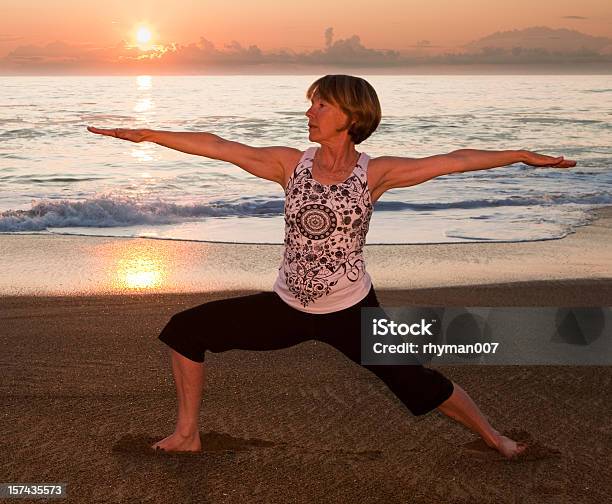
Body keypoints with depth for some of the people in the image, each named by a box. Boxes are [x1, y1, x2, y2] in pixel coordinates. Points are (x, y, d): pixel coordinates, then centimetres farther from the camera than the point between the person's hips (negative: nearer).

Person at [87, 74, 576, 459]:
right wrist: (149, 135, -7)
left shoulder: (375, 173, -10)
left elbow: (452, 160, -12)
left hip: (351, 310, -3)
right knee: (185, 329, 0)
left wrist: (520, 155, -14)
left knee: (420, 385, -2)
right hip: (288, 307, 3)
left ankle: (493, 436, 27)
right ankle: (187, 435, 16)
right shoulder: (292, 163, -5)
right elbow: (218, 146, -7)